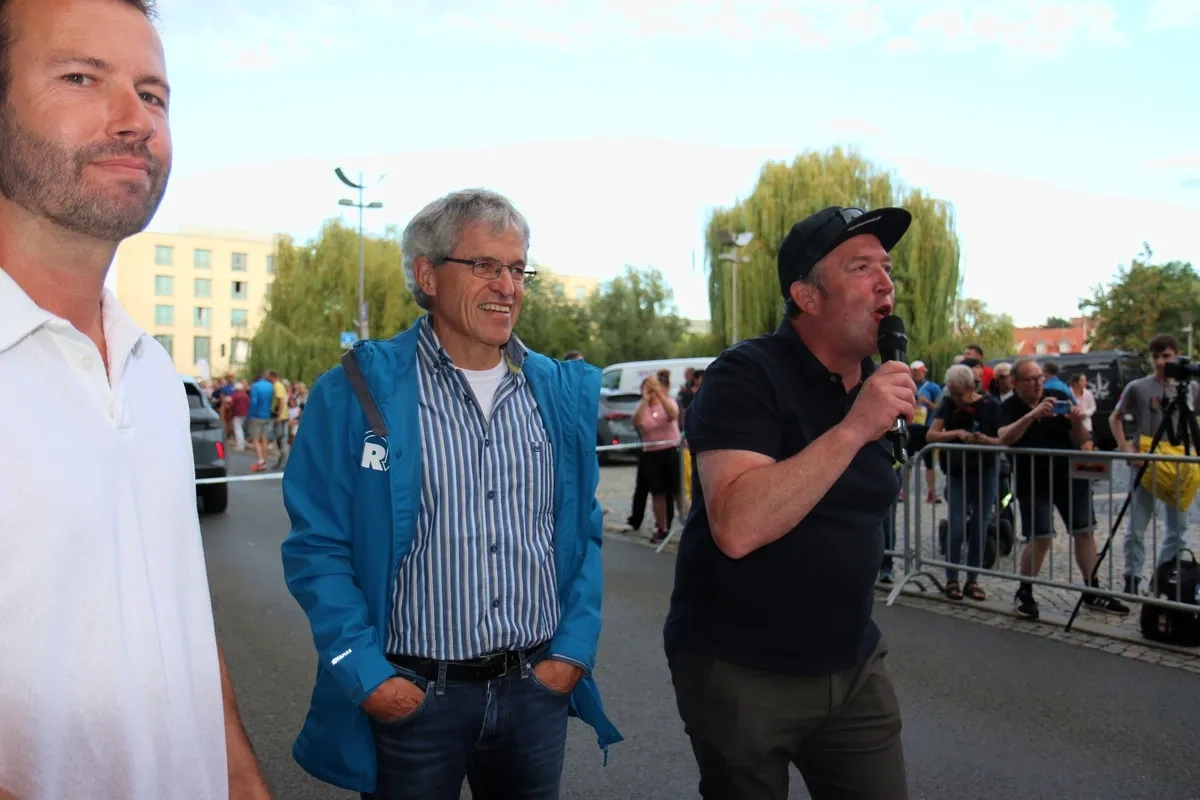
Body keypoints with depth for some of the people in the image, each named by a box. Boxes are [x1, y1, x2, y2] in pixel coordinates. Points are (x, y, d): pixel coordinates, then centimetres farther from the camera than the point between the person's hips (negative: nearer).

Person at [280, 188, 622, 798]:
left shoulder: (562, 393, 3)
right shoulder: (356, 393, -9)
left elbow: (583, 531, 8)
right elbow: (318, 547, -8)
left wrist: (575, 648, 0)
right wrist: (365, 674, -13)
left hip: (538, 688, 4)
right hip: (408, 696, -3)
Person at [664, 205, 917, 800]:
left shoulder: (879, 383, 6)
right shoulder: (746, 375, -17)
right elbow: (737, 527, -31)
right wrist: (853, 428, -31)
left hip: (853, 664, 6)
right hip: (740, 671, -6)